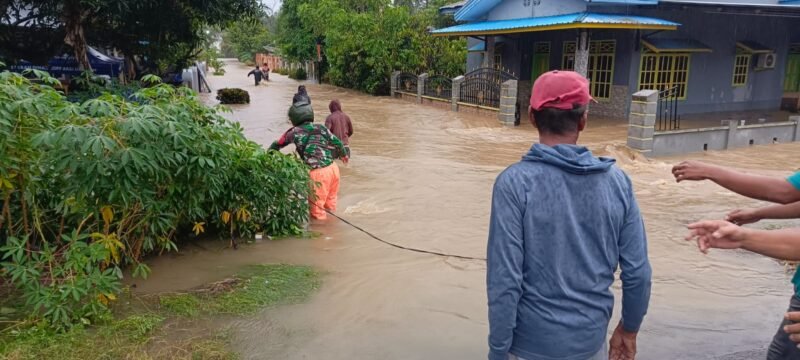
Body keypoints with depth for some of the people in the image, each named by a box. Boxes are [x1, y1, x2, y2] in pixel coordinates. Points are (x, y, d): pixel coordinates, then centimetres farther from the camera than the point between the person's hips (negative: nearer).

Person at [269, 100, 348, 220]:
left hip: (318, 173, -5)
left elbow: (277, 145, 12)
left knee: (317, 207, 13)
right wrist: (343, 155, 27)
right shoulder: (321, 128, 6)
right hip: (332, 167, 5)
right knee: (331, 201, 25)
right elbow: (338, 144, 6)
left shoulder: (294, 132, 0)